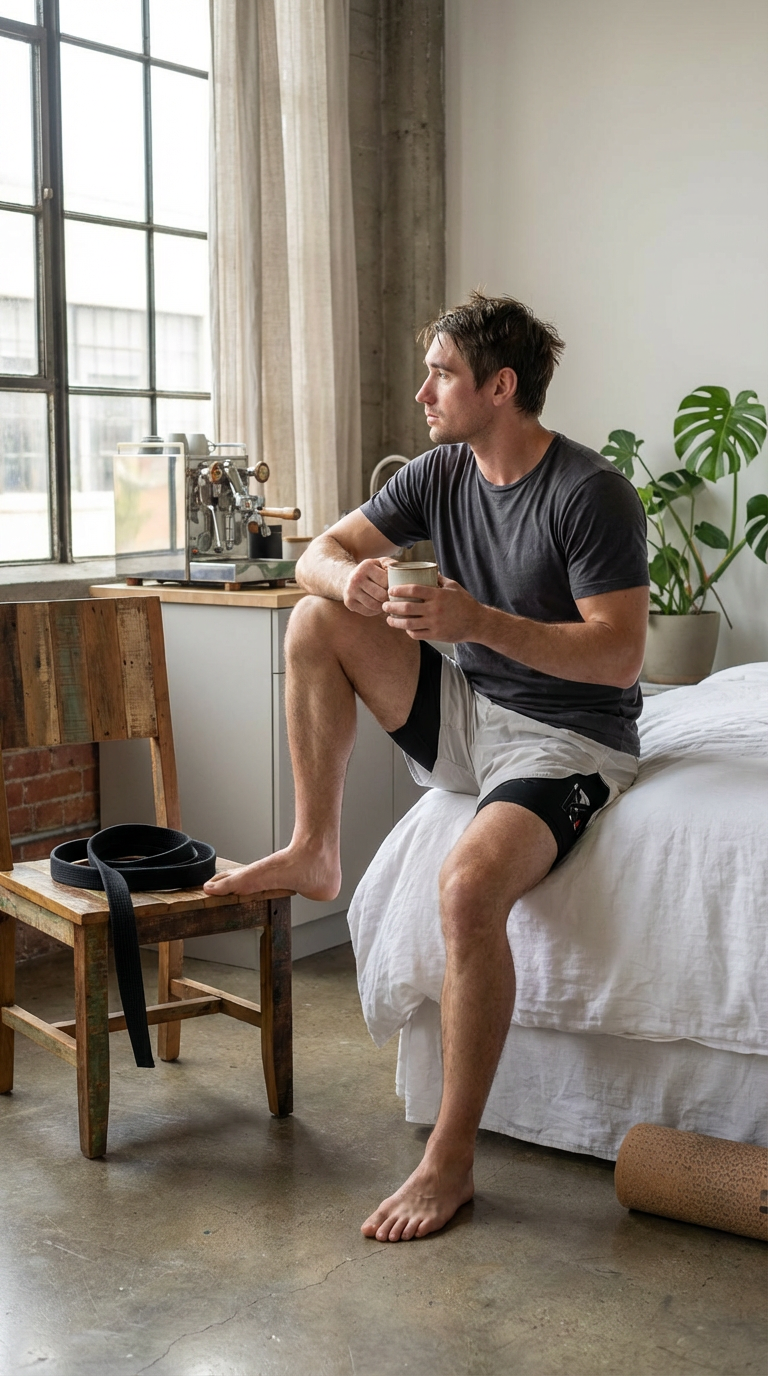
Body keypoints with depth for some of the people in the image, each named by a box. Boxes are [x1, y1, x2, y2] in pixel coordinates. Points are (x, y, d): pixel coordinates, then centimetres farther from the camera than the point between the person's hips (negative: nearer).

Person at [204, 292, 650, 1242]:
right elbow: (317, 553, 7)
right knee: (317, 623, -4)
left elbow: (619, 657, -23)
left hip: (569, 739, -7)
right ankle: (313, 851, 2)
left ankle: (450, 1160, -20)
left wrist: (480, 620, -32)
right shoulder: (441, 474, 4)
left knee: (469, 885, -34)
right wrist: (351, 576, -18)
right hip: (469, 711, 7)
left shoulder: (591, 494, -18)